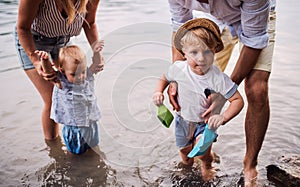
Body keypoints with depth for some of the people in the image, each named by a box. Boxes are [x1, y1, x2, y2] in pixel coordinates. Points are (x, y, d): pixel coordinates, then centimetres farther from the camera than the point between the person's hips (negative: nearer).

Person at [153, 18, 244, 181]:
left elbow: (238, 100, -24)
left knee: (202, 152, -23)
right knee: (185, 152, 22)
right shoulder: (178, 68, -23)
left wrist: (223, 117, -39)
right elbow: (165, 79, 0)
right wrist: (158, 91, -20)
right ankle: (187, 163, 61)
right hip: (183, 119, 3)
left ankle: (207, 164, 15)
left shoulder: (218, 78, -31)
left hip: (206, 122, -3)